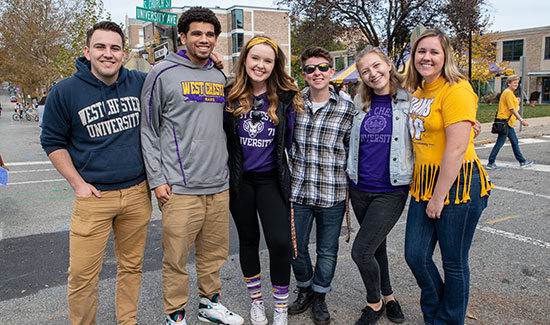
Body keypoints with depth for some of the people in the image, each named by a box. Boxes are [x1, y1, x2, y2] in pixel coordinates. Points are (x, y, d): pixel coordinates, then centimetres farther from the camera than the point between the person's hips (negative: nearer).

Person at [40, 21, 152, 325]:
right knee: (83, 274, 1)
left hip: (138, 193, 2)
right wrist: (77, 183, -4)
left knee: (131, 266, 15)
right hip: (94, 196, -2)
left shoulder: (141, 83, 2)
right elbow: (52, 141, 4)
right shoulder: (65, 91, -4)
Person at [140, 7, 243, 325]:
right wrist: (157, 179, -8)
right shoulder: (163, 74, -3)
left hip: (219, 185, 5)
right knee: (177, 258, 3)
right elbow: (148, 130, -2)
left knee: (215, 252, 15)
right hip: (180, 188, -5)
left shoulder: (220, 76, 14)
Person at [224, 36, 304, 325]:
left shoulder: (285, 98, -3)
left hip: (272, 179, -1)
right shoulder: (230, 96, -2)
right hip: (240, 180, 2)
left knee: (280, 242, -9)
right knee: (248, 239, 14)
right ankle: (256, 300, 35)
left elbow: (290, 140, 3)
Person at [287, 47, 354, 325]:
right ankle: (304, 290, 39)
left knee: (327, 251, 12)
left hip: (332, 194, -2)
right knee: (296, 246, 13)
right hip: (297, 190, 2)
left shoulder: (346, 109, -4)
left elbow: (352, 151, 5)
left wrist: (347, 183, 3)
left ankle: (319, 297, 35)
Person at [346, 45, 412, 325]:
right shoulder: (360, 104, 8)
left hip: (391, 191, -4)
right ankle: (388, 296, 40)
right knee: (375, 246, 17)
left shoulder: (409, 101, -5)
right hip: (360, 189, 5)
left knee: (360, 251, -8)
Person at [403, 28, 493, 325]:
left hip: (456, 183, -7)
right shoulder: (418, 92, 12)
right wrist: (425, 191, 15)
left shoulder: (456, 90, -14)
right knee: (416, 256, 10)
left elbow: (456, 149, -20)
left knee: (454, 263, 8)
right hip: (424, 183, 8)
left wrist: (438, 197, -16)